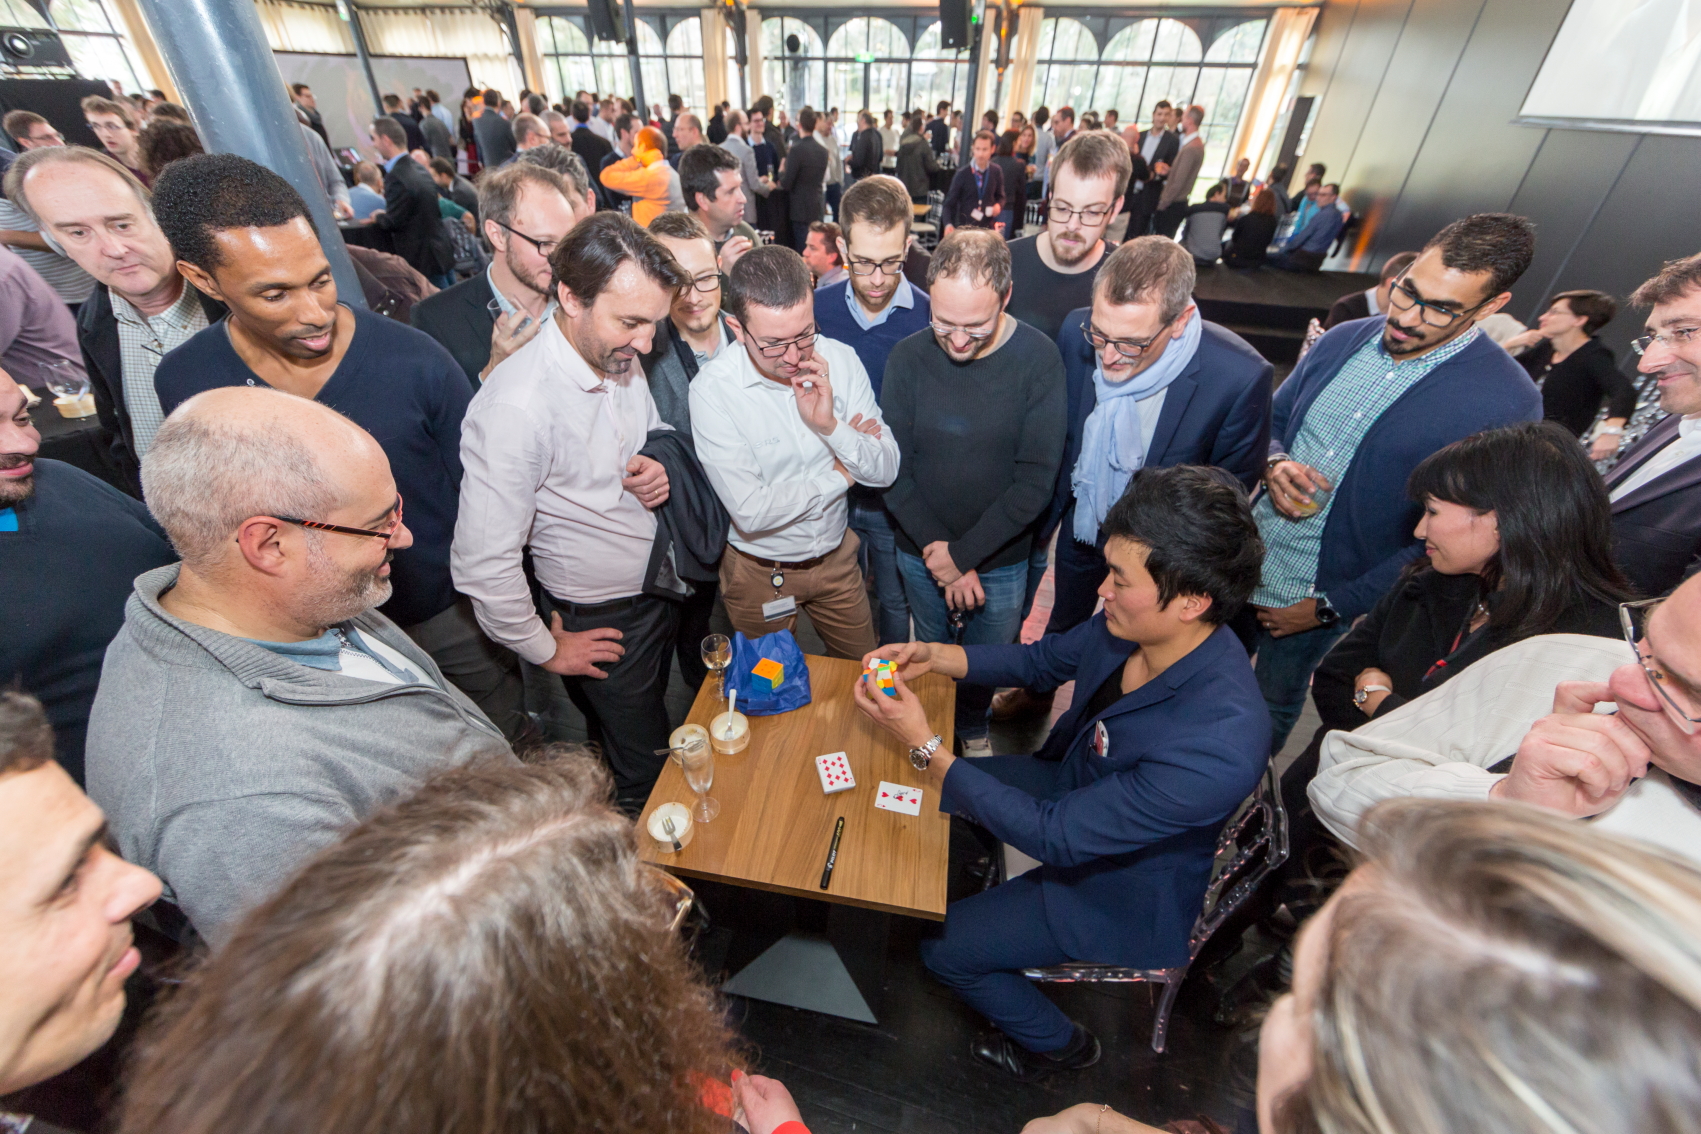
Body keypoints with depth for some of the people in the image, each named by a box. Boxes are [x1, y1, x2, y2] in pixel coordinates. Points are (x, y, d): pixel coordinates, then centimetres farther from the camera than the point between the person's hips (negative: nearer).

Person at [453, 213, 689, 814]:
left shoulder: (620, 360, -5)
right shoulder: (517, 405, -29)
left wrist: (656, 469, -10)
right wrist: (545, 649, -12)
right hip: (602, 625, -7)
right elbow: (482, 563, -27)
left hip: (660, 589, 7)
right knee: (644, 777, 14)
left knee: (653, 741, 28)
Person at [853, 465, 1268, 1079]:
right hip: (1070, 783, 7)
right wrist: (931, 655, -14)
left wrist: (925, 745, -31)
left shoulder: (1217, 748, -41)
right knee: (920, 792, 11)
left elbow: (1053, 836, -34)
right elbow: (1040, 659, -1)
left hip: (1117, 888, -6)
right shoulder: (1130, 626, -20)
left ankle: (1057, 1043, 31)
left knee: (943, 946, 1)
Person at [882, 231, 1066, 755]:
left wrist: (963, 553, -18)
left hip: (1001, 559, -1)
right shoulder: (908, 358, -11)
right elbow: (893, 470, -11)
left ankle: (973, 727, 52)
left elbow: (1036, 480, -17)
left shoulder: (1038, 358, -16)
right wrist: (940, 557, -17)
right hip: (920, 554, 1)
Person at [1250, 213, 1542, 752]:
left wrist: (1330, 607, -14)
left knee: (1270, 716, 17)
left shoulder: (1505, 404, -15)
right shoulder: (1344, 339, 0)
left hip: (1320, 600, -4)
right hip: (1243, 564, 5)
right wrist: (1275, 464, -13)